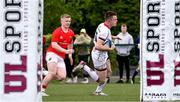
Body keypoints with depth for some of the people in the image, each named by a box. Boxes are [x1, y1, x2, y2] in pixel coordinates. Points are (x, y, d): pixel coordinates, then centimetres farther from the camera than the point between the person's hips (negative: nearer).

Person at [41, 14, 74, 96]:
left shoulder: (71, 33, 9)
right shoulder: (57, 32, -11)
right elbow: (54, 45, -21)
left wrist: (70, 54, 23)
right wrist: (65, 51, -28)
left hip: (61, 57, 6)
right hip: (52, 54, -6)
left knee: (62, 77, -7)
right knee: (52, 73, -24)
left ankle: (46, 78, 17)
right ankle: (41, 89, -13)